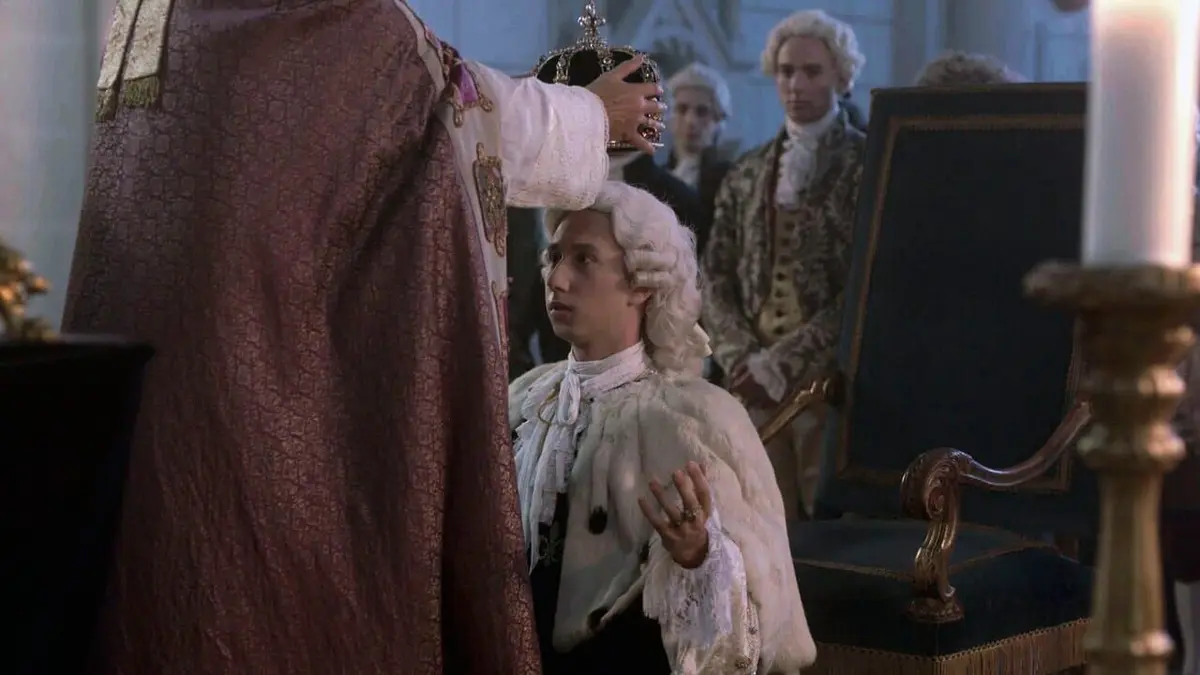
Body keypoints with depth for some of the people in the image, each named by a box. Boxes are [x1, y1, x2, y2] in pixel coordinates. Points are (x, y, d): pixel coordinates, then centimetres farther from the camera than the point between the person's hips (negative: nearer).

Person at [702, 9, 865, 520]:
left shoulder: (867, 163, -1)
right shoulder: (746, 174, 14)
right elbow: (717, 277, 12)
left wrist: (782, 363, -13)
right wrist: (741, 359, -5)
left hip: (832, 380, -4)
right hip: (754, 382, 4)